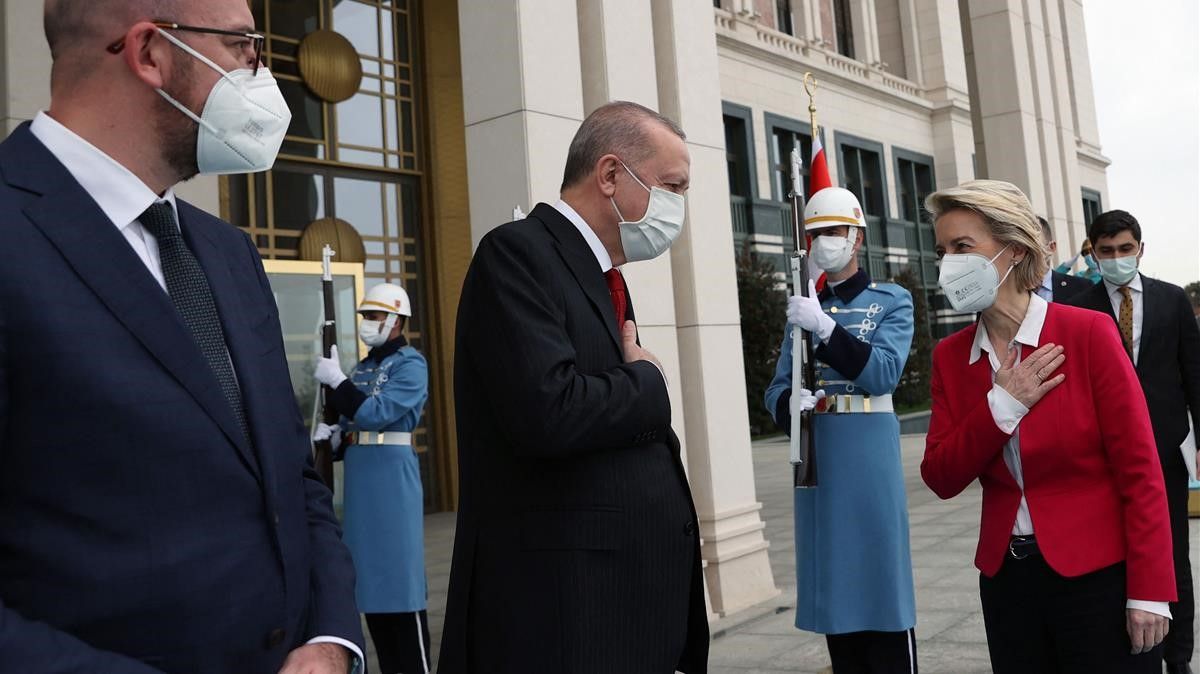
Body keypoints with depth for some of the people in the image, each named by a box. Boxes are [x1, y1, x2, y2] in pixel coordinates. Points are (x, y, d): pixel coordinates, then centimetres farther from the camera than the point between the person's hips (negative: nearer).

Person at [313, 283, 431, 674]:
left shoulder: (411, 364, -7)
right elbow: (352, 424, 16)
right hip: (359, 474, 8)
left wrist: (336, 380, -17)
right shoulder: (362, 368, 17)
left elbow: (377, 413, -18)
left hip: (392, 473, -8)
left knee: (399, 572, -5)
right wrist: (332, 435, -4)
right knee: (370, 577, 11)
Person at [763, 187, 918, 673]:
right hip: (815, 459, 4)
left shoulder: (893, 301, 2)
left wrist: (825, 326, -24)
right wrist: (790, 403, -16)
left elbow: (883, 373, -13)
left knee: (880, 579, 0)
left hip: (869, 457, -3)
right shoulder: (802, 308, 12)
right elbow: (776, 388, 8)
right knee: (833, 584, 9)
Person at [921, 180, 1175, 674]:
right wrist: (1001, 407, -15)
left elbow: (1139, 470, -10)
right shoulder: (950, 355, 2)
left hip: (1098, 575, -4)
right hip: (1007, 578, 4)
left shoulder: (1088, 332, -11)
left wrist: (1149, 590, -12)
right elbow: (940, 479, -3)